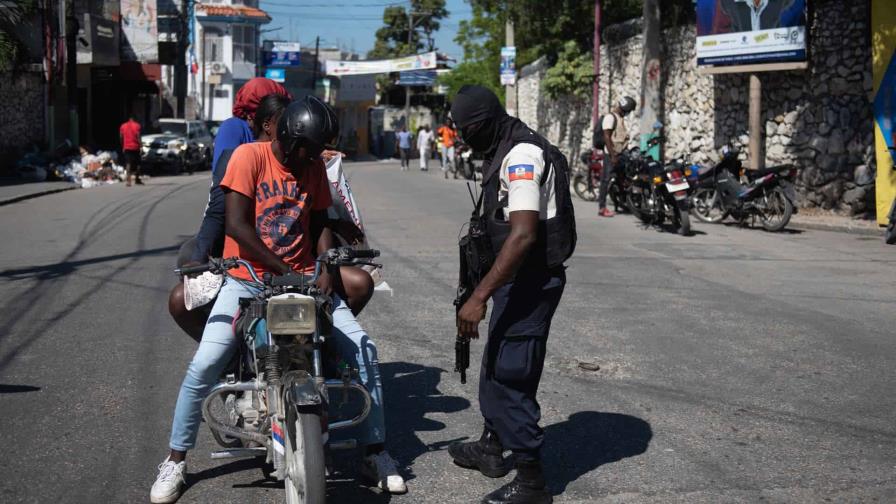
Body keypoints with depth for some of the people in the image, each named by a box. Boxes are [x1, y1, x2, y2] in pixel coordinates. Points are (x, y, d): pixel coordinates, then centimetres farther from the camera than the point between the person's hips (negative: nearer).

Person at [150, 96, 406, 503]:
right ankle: (175, 461, 3)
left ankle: (375, 452, 4)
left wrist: (326, 269, -5)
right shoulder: (249, 156, -9)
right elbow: (236, 225, -16)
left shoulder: (315, 166, 7)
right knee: (203, 367, -17)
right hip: (247, 281, -4)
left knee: (363, 349, -8)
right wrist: (283, 270, -19)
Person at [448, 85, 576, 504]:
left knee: (509, 374, -7)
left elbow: (524, 235, -30)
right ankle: (492, 446, 40)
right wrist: (484, 289, 24)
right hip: (520, 277, 11)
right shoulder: (506, 151, 12)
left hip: (533, 280, -11)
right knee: (495, 364, 22)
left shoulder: (521, 155, -21)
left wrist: (478, 297, -32)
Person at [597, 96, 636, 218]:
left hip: (619, 154, 9)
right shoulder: (610, 117, -12)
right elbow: (606, 137, -18)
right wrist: (613, 155, -21)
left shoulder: (621, 118, 18)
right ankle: (602, 208, -8)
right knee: (606, 180, -8)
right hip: (611, 154, -9)